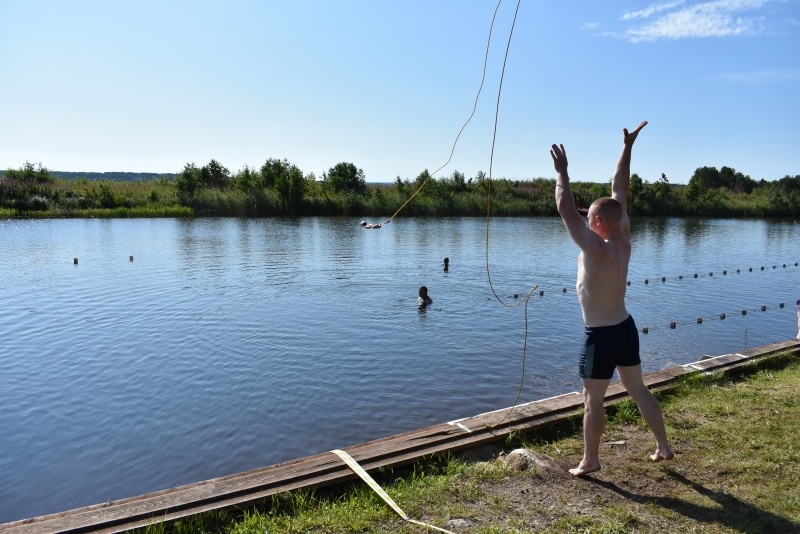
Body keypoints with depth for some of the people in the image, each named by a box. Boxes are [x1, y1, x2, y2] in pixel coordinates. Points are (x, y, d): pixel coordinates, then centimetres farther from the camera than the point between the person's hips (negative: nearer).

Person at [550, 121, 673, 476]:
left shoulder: (596, 248, -24)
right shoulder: (624, 241, -3)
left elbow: (566, 210, -25)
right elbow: (619, 191, 4)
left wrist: (561, 173, -17)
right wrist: (627, 147, 7)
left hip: (601, 336, -8)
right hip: (626, 328, 8)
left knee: (593, 401, 5)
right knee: (638, 390, 21)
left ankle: (590, 460, 18)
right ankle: (663, 447, 32)